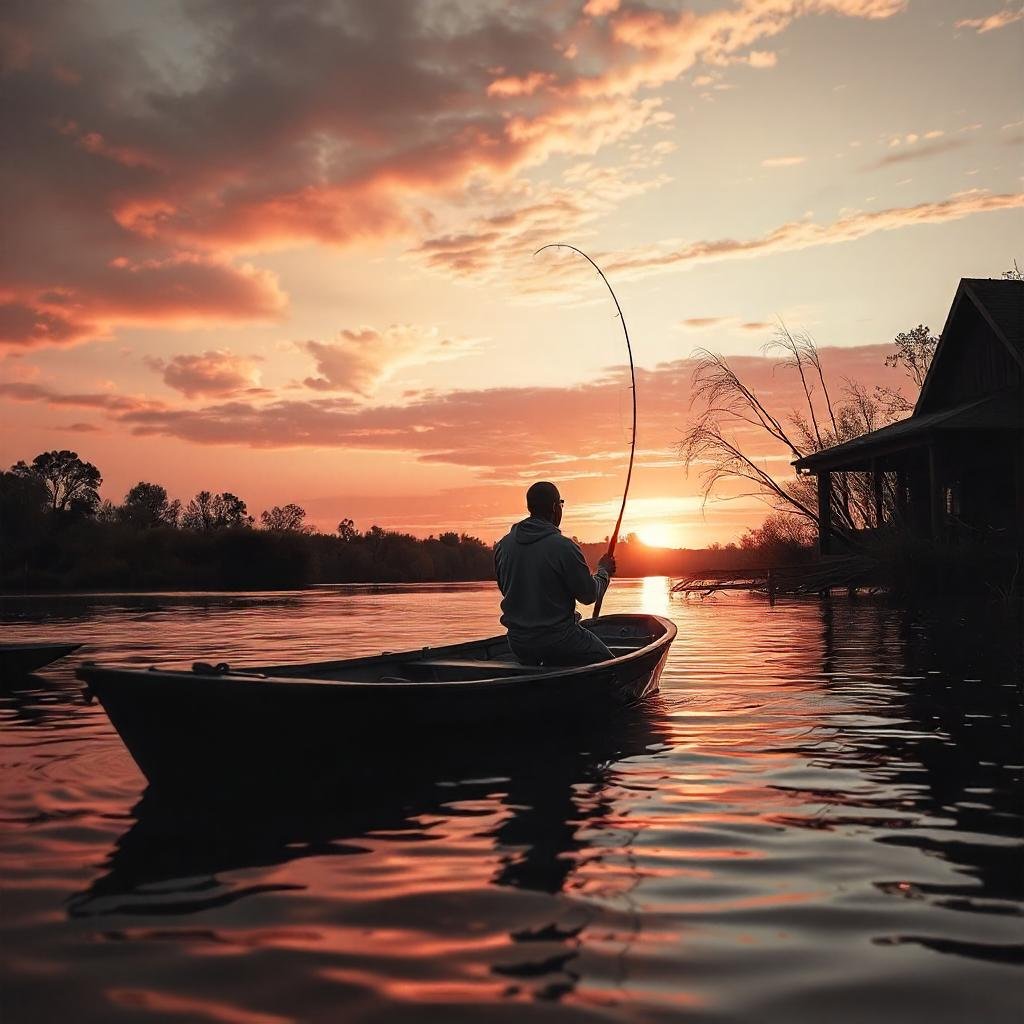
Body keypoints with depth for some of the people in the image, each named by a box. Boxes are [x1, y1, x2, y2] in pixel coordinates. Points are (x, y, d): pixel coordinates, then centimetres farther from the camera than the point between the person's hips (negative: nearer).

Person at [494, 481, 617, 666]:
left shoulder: (502, 546, 0)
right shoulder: (563, 547, -18)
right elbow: (589, 595, -8)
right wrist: (604, 571, 12)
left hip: (518, 643, 6)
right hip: (558, 640, -6)